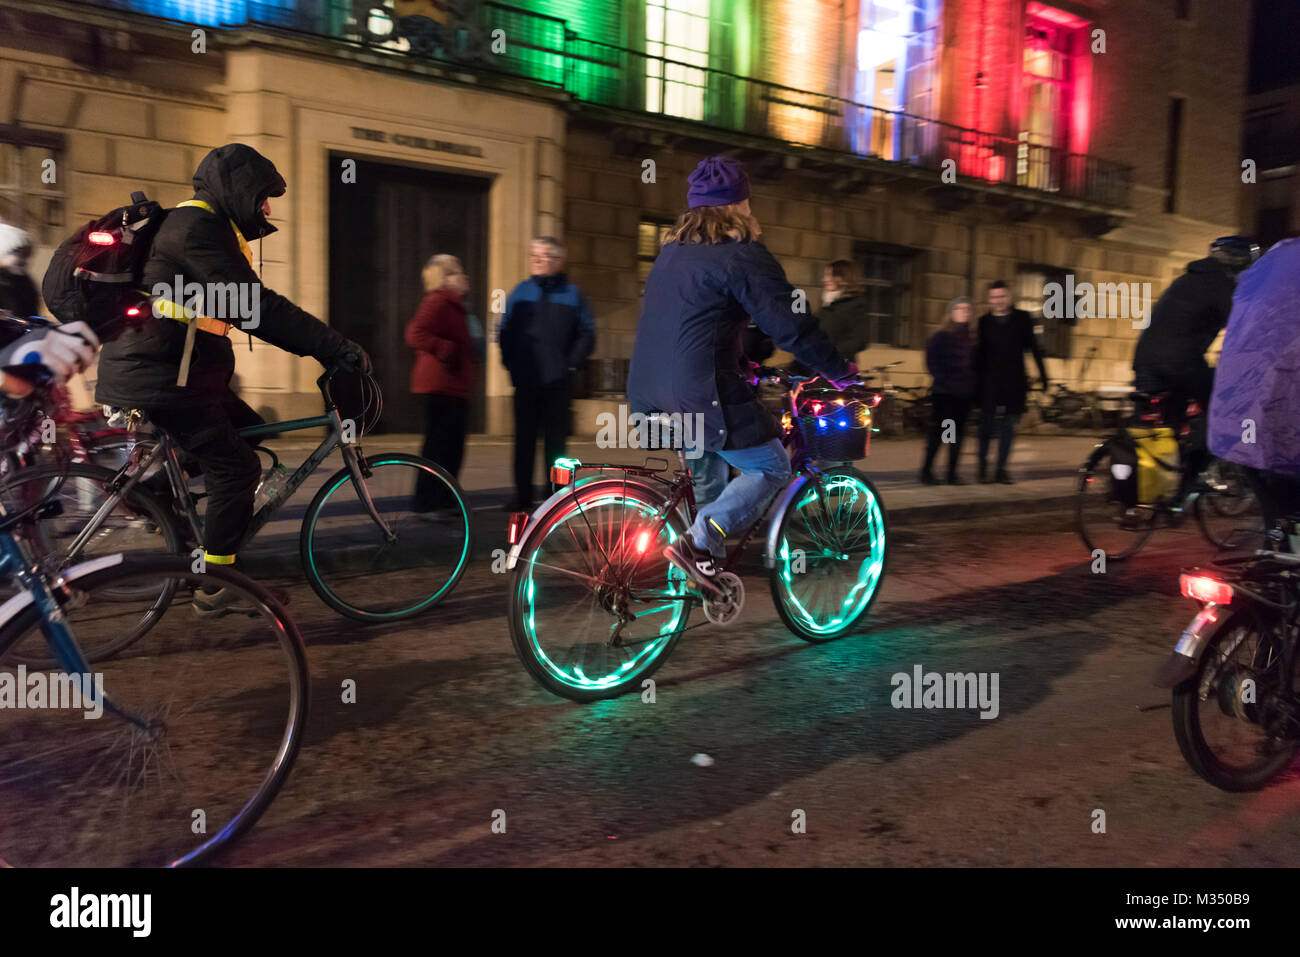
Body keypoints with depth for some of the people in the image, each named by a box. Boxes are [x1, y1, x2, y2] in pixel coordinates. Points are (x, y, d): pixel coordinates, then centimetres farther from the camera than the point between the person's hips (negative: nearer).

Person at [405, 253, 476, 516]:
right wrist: (447, 351, -23)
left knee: (452, 446, 14)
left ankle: (445, 500, 23)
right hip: (440, 386, -10)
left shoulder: (452, 304, 21)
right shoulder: (437, 301, -13)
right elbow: (415, 334, -25)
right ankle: (427, 504, -1)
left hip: (454, 387, 10)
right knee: (439, 444, -7)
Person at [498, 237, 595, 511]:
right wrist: (511, 363, -2)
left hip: (558, 383, -1)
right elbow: (505, 332, 9)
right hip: (525, 381, 2)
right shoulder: (520, 292, 8)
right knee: (524, 440, 5)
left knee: (556, 441, 5)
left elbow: (587, 334, 3)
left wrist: (571, 364, -6)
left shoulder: (571, 294, 4)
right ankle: (522, 497, 12)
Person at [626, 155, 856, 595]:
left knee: (707, 473, 28)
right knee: (771, 467, 6)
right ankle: (696, 545, -8)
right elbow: (791, 324, -10)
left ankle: (708, 565, 28)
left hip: (648, 396, 9)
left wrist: (740, 366, 37)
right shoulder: (742, 253, -7)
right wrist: (839, 370, 3)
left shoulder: (672, 251, 20)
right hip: (700, 396, -9)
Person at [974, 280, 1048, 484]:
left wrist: (1042, 374, 3)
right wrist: (976, 381, 3)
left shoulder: (1022, 318, 5)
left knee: (1008, 427, 5)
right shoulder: (984, 321, 5)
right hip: (990, 382, -1)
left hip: (1015, 382, 1)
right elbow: (980, 353, 7)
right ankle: (983, 467, 11)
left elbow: (1033, 347, 7)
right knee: (987, 425, 1)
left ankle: (1001, 469, 13)